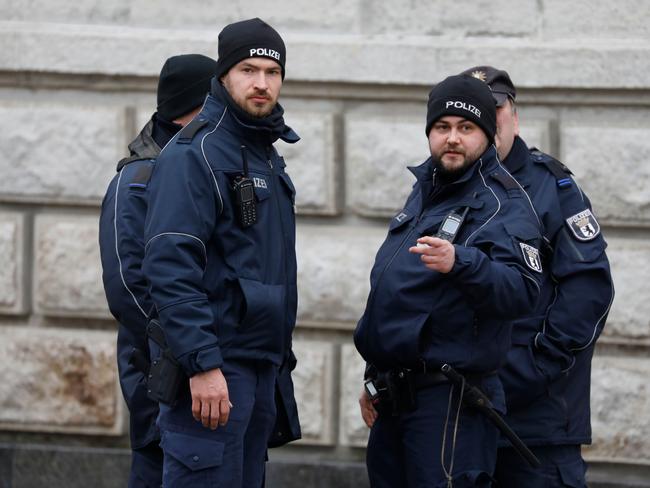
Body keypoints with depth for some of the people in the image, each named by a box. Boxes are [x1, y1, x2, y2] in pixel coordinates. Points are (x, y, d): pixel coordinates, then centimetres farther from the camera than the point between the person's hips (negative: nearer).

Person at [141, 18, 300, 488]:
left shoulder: (267, 157, 18)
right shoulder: (194, 154, -12)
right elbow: (170, 267, -20)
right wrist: (203, 365, -26)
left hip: (261, 369, 10)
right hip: (212, 368, -9)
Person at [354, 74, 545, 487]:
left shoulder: (502, 204, -10)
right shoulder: (424, 193, 18)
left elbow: (521, 292, -26)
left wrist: (459, 263, -43)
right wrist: (375, 381, 29)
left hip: (449, 403, -9)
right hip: (394, 399, 9)